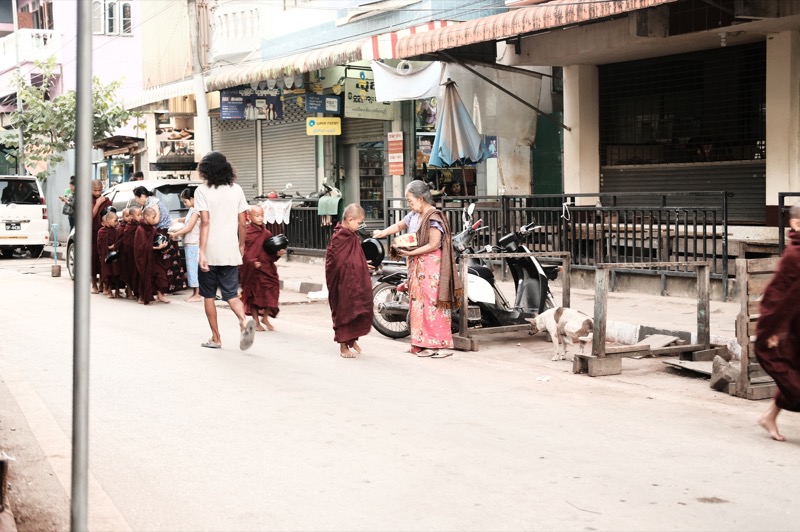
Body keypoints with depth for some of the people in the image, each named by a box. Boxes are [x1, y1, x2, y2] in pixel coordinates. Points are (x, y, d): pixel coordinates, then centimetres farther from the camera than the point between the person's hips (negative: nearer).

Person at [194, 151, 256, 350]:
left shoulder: (202, 190, -6)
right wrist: (241, 245, 20)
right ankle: (244, 321, -21)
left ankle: (216, 338, 15)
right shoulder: (236, 190, 5)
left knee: (209, 295, 11)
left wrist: (202, 252, -17)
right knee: (231, 294, 8)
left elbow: (205, 222, -15)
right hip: (230, 252, 3)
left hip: (210, 252, -3)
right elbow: (242, 222, 6)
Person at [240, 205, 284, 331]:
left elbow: (271, 252, 12)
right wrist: (252, 262, -21)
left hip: (267, 268, 4)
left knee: (270, 292, 1)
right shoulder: (246, 232, -8)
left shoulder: (267, 233, 8)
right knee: (253, 294, 4)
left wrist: (278, 253, -7)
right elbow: (243, 251, -11)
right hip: (252, 270, -4)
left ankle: (265, 318, 21)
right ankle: (256, 322, 17)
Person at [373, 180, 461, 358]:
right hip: (417, 267, 9)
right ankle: (424, 344, 13)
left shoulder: (433, 218, -15)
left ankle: (441, 344, -6)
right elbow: (399, 225, 28)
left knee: (432, 304, -9)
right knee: (419, 304, 8)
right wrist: (383, 233, 14)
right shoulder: (414, 215, 11)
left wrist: (410, 253, -18)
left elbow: (433, 245, -18)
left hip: (431, 267, -9)